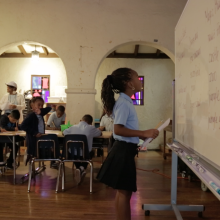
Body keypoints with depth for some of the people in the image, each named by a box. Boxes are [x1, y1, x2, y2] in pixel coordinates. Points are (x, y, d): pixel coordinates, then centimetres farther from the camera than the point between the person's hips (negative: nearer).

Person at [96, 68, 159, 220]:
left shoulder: (126, 102, 14)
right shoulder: (123, 103, -17)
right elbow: (118, 129, -27)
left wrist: (142, 135, 15)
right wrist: (144, 133, -25)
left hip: (125, 150, 10)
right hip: (124, 150, -10)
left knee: (123, 191, 17)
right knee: (124, 192, 0)